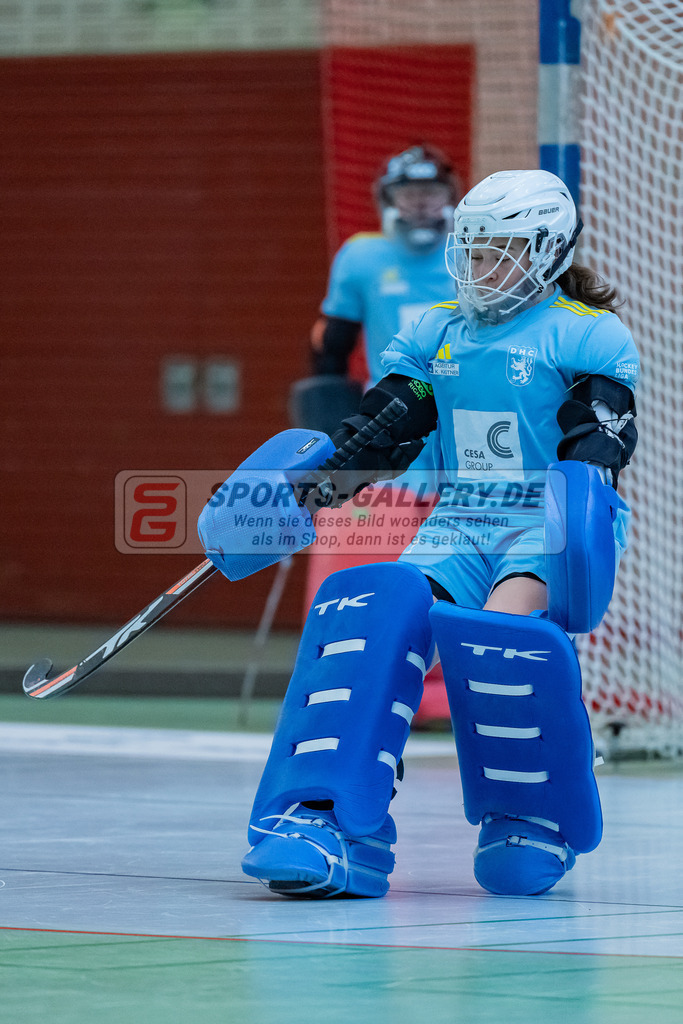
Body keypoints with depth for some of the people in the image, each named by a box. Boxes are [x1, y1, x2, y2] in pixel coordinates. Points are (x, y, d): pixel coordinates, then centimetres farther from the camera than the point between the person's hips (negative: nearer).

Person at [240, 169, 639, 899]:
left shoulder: (589, 336, 0)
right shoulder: (437, 334, 17)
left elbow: (599, 436, -13)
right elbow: (381, 434, 13)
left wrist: (581, 500, -34)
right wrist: (303, 490, -3)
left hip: (549, 531, -5)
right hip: (461, 524, 5)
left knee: (504, 625, -36)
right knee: (374, 612, -26)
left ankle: (533, 824, -12)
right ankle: (328, 827, -35)